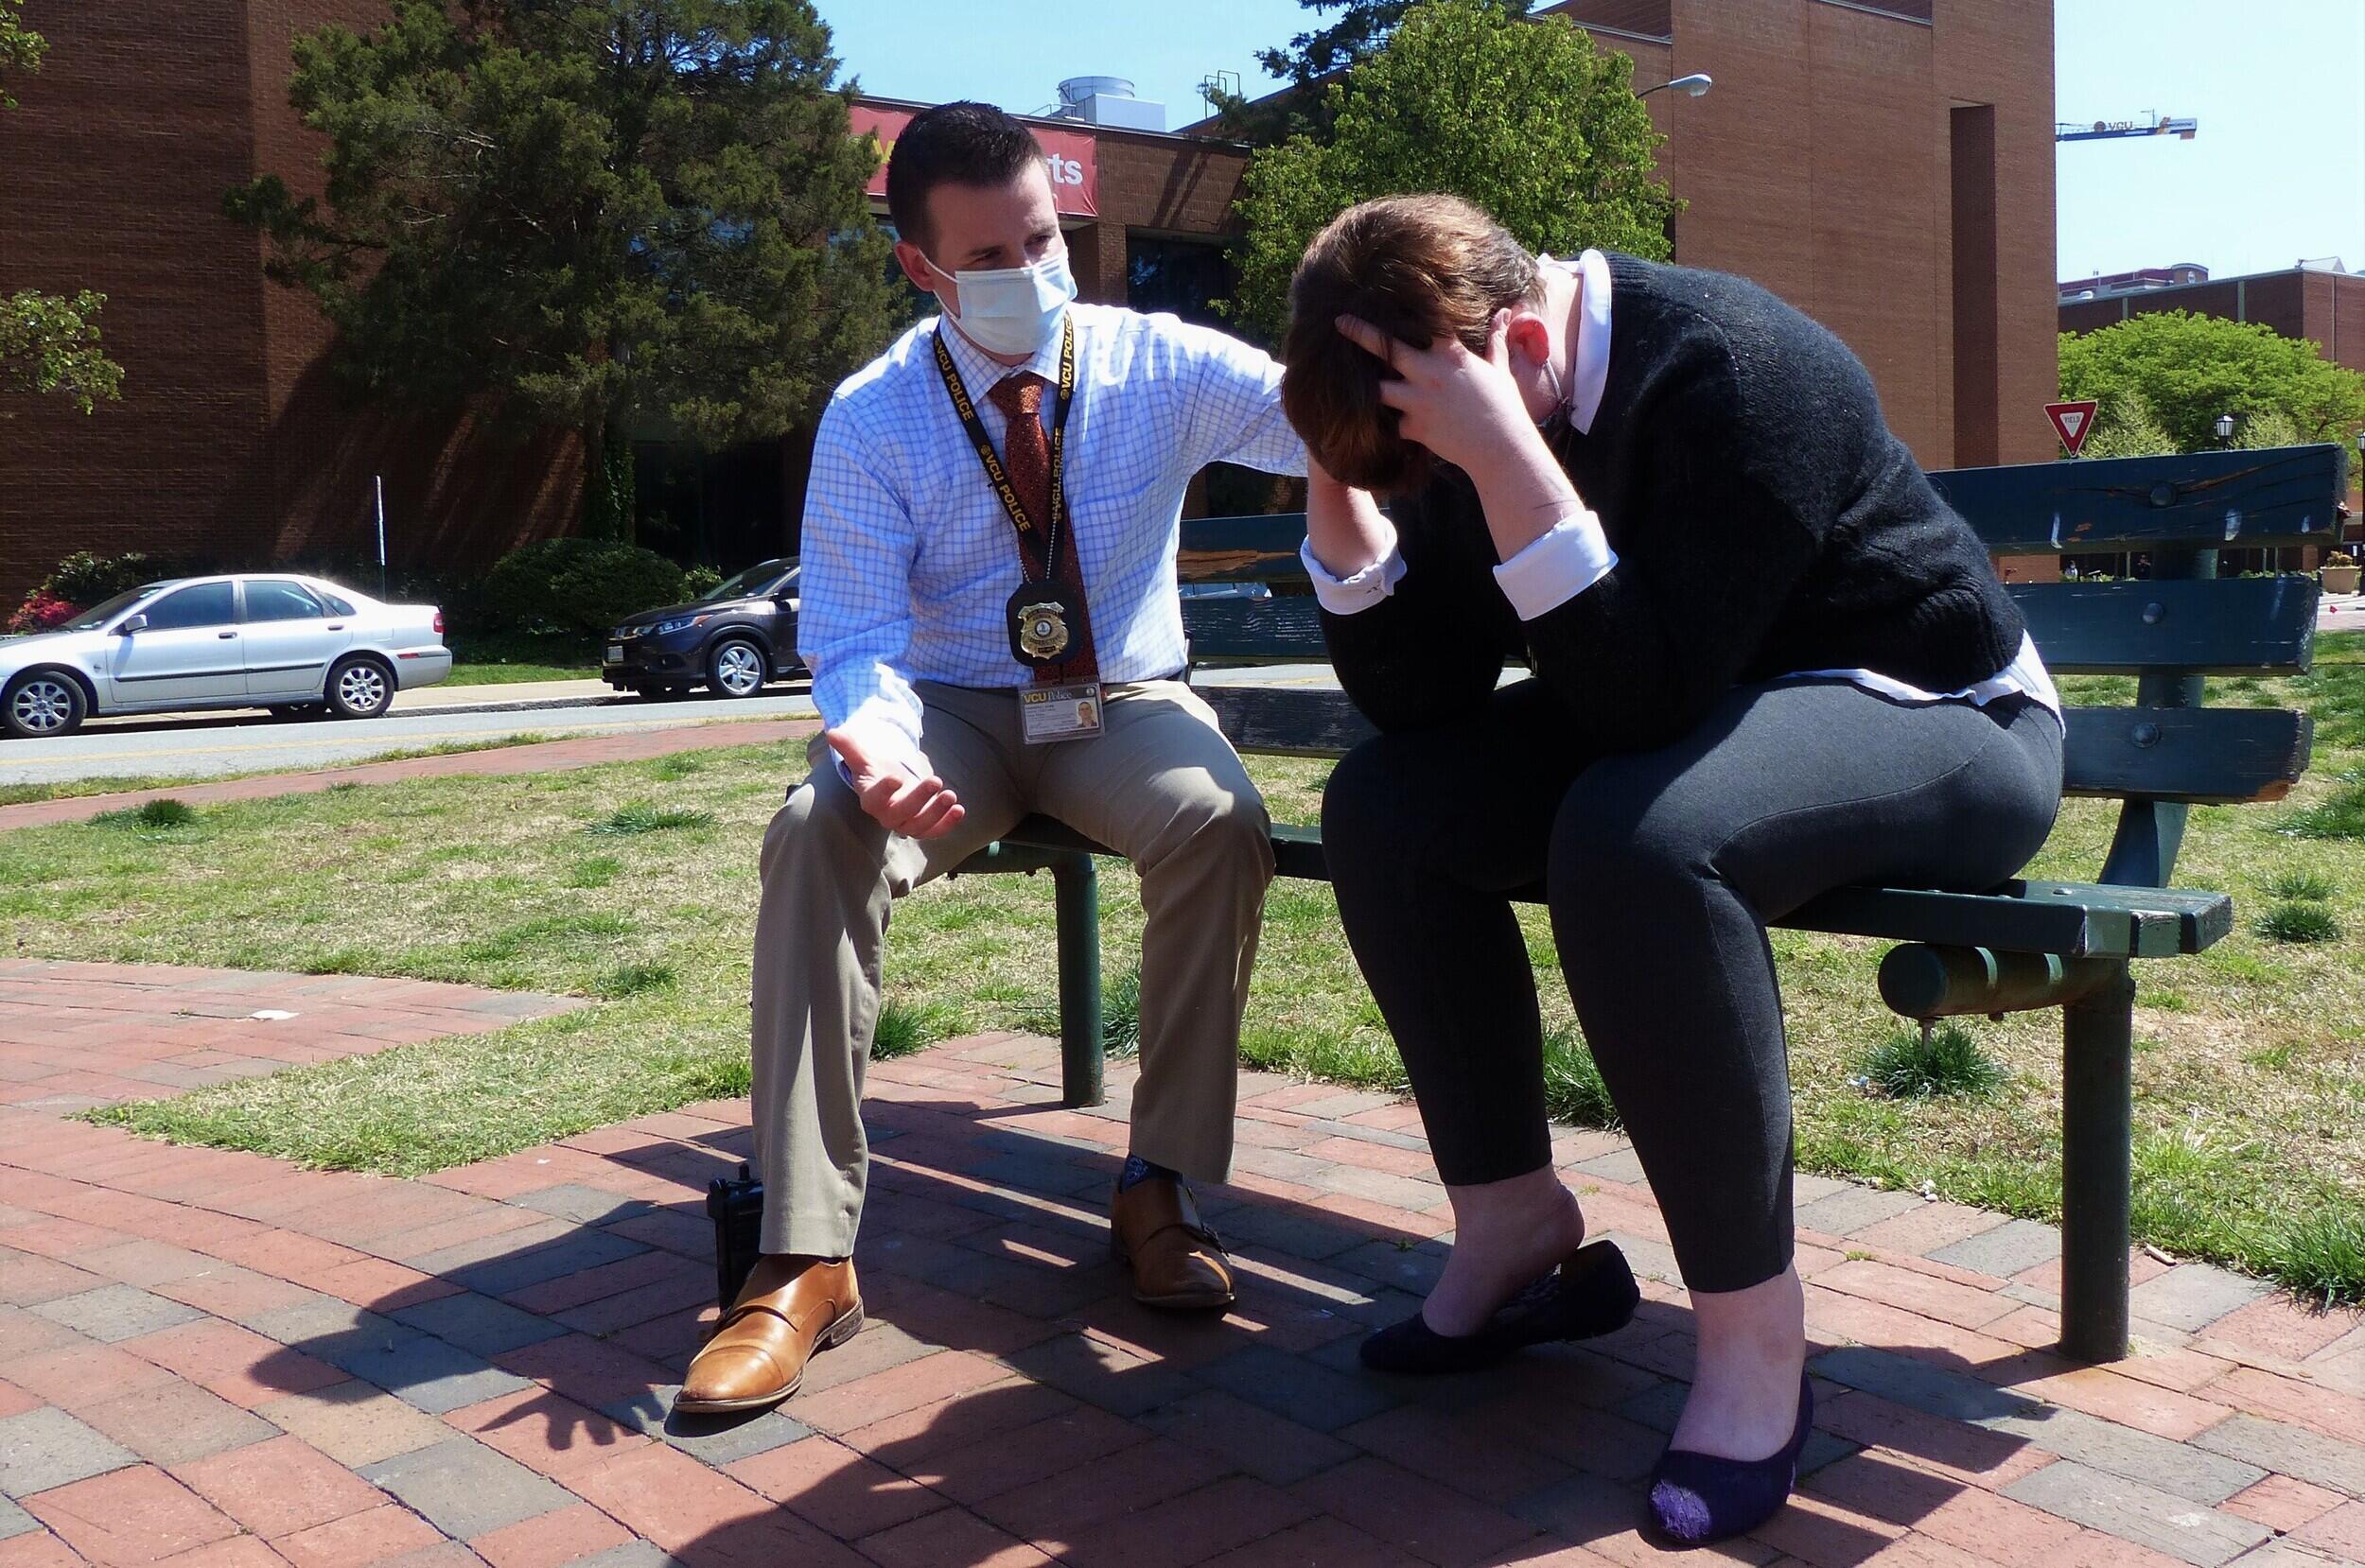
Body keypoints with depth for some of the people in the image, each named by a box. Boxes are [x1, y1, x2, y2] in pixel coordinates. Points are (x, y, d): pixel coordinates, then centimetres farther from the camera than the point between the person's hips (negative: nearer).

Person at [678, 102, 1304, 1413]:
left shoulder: (1163, 366, -4)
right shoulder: (871, 420, -6)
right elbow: (855, 640, -11)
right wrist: (873, 740, -35)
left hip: (1126, 704, 1)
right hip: (952, 711, 0)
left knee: (1222, 824, -34)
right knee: (815, 833, -31)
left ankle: (1162, 1186, -16)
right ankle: (804, 1255, -26)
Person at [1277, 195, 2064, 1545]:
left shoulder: (1728, 368, -26)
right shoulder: (1483, 404, -4)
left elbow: (1642, 696, -33)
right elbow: (1415, 695, -6)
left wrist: (1504, 461, -38)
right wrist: (1338, 482, -17)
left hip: (1937, 721, -7)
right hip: (1696, 706, 8)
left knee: (1636, 838, -36)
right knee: (1386, 805, -10)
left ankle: (1754, 1330, -20)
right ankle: (1517, 1227, 2)